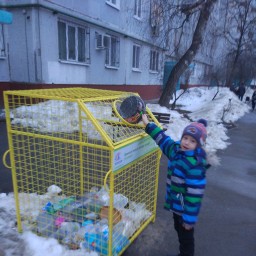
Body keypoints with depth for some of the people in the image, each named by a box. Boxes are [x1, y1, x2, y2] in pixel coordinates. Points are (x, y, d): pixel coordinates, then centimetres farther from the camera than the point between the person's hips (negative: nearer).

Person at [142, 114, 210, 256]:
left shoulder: (195, 165, -30)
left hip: (185, 209, -8)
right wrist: (148, 124, 11)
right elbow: (162, 138, 7)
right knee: (179, 230, 28)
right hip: (175, 204, 8)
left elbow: (195, 194, -27)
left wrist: (190, 219, -21)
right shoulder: (176, 149, -7)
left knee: (186, 236, 14)